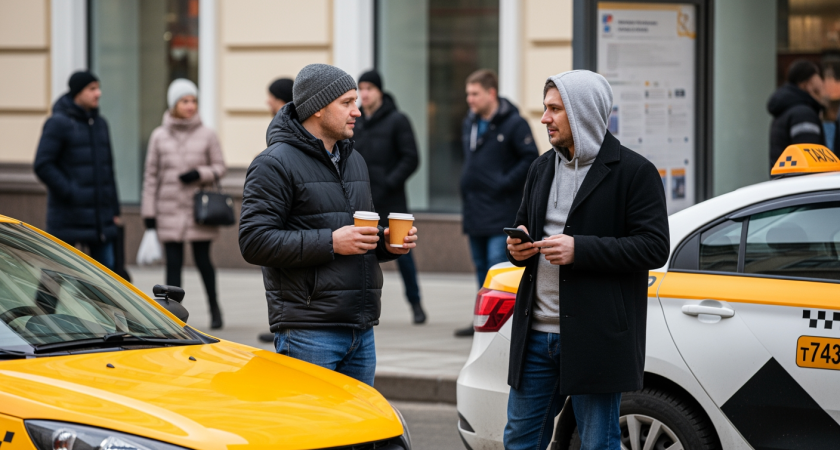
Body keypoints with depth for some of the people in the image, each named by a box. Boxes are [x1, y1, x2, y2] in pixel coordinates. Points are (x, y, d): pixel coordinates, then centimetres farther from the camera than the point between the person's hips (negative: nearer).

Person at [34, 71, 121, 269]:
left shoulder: (100, 124, 14)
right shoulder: (58, 124, -8)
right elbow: (42, 165, -13)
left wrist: (114, 209, 14)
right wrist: (69, 192, -17)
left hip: (100, 218, 6)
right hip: (68, 220, -6)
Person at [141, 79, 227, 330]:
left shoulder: (207, 135, 2)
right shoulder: (159, 136, 5)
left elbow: (220, 168, 7)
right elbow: (151, 175, 7)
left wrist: (199, 174, -14)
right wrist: (148, 212, 3)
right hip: (169, 210, 1)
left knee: (202, 260, 1)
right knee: (173, 263, 0)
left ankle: (214, 307, 21)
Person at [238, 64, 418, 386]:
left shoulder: (354, 160, 20)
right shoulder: (275, 163, -7)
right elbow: (254, 241, -16)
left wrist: (385, 243, 7)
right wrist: (331, 242, -20)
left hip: (362, 330, 8)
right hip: (308, 332, -8)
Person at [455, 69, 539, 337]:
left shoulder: (513, 124, -9)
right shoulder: (470, 123, 14)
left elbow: (531, 158, -13)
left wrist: (506, 183, -16)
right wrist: (467, 183, 14)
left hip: (500, 210, -8)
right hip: (474, 209, 8)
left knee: (498, 264, -13)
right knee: (481, 265, 12)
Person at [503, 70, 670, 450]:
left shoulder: (634, 172, -7)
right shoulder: (542, 168, 15)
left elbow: (654, 247, -14)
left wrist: (579, 249, -22)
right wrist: (517, 247, 1)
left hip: (597, 337, -7)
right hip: (537, 333, 7)